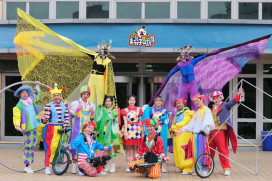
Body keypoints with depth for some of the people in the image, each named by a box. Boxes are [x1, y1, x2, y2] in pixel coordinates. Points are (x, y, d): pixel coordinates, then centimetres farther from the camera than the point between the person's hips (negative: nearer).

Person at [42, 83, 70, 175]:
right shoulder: (48, 106, -2)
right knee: (50, 147, -7)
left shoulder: (64, 105, 9)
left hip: (61, 128, 4)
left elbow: (67, 117, 7)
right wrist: (44, 120, -27)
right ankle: (47, 167, -2)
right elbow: (46, 118, -5)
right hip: (51, 128, -4)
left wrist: (65, 126, -4)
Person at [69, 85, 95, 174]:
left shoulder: (91, 105, 14)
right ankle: (74, 165, 2)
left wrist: (92, 112, 0)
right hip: (78, 129, -3)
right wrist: (77, 109, -13)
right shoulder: (75, 103, 4)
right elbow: (71, 116, -1)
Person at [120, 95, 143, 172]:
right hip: (128, 129, -1)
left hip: (136, 129, 1)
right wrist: (125, 132, -10)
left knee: (135, 147, 1)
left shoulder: (138, 109, 10)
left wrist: (141, 130, 5)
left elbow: (140, 121, 11)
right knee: (128, 147, -1)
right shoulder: (125, 110, 6)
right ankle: (128, 165, 1)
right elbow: (125, 122, -1)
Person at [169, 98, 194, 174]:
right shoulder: (177, 114, 25)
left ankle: (187, 168, -15)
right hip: (176, 134, 8)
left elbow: (184, 123, -10)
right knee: (177, 150, 5)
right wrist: (173, 130, -1)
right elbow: (173, 124, 20)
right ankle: (180, 167, 13)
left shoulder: (187, 112, 1)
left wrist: (175, 128, -5)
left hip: (184, 133, -8)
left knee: (184, 150, -15)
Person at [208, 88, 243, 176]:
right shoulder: (213, 108, 19)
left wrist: (238, 94, -34)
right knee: (209, 149, 11)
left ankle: (226, 168, 1)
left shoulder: (225, 105, 1)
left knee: (222, 150, -6)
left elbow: (232, 102, -17)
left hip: (220, 131, -6)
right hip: (211, 132, 6)